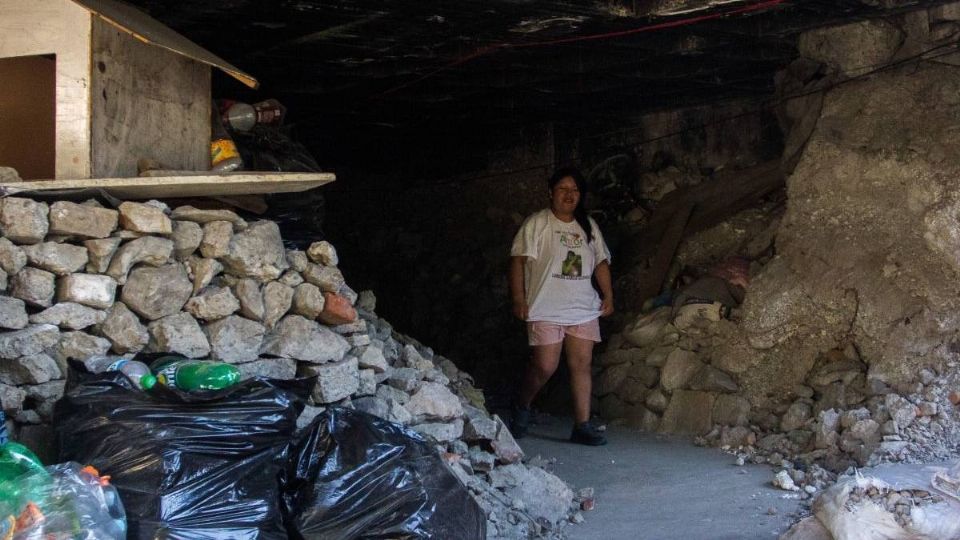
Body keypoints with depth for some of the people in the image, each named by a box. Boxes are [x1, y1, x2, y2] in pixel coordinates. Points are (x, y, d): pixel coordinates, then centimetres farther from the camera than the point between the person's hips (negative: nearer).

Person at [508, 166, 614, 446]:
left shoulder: (588, 226, 15)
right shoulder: (537, 223, -1)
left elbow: (601, 262, 19)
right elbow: (518, 260, -6)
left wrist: (608, 296, 9)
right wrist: (519, 299, -14)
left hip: (584, 309, 5)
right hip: (546, 309, -5)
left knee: (582, 364, -1)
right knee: (545, 366, -9)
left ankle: (583, 425, 2)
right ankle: (522, 406, 18)